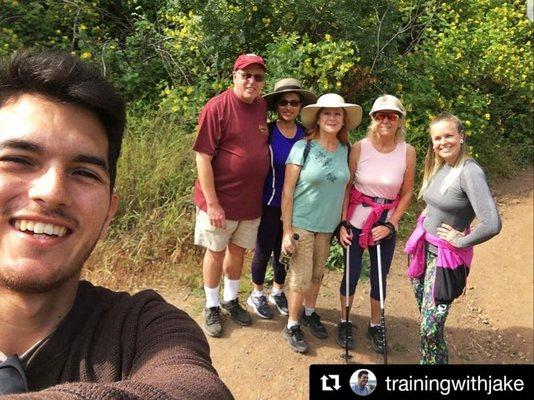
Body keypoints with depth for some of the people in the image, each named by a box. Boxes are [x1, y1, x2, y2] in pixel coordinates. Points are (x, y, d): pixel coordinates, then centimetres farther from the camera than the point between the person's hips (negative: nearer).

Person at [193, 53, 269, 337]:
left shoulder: (263, 107, 3)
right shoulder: (217, 108, -15)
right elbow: (203, 158, -17)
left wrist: (263, 192, 9)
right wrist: (212, 204, -19)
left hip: (251, 199, 5)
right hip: (220, 199, -5)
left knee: (238, 250, 19)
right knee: (216, 252, 11)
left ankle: (231, 299, 40)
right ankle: (212, 306, 31)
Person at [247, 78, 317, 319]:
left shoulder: (306, 135, 0)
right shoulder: (266, 132, -12)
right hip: (269, 203, -3)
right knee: (264, 250, 10)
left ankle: (277, 292, 40)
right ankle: (257, 295, 33)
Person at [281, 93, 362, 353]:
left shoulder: (345, 150, 0)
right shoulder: (302, 147, -13)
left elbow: (344, 188, 10)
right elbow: (287, 192, -12)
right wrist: (287, 231, -13)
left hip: (328, 225, 4)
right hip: (301, 223, -4)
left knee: (317, 274, 17)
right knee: (301, 278, 1)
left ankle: (309, 313, 40)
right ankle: (292, 326, 22)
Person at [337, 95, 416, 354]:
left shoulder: (408, 152, -8)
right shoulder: (359, 148, -10)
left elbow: (406, 193, 0)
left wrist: (390, 225, -5)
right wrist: (343, 223, -8)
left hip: (386, 224, 1)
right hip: (356, 220, -1)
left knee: (379, 276, 13)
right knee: (351, 273, 10)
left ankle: (375, 326, 35)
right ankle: (344, 322, 33)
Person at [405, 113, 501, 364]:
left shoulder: (470, 172, -21)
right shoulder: (437, 166, 3)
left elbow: (492, 225, -29)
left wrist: (461, 241, -15)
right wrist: (426, 219, 6)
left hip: (445, 257, -7)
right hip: (423, 247, 7)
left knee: (430, 329, -4)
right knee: (425, 317, 19)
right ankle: (427, 359, 38)